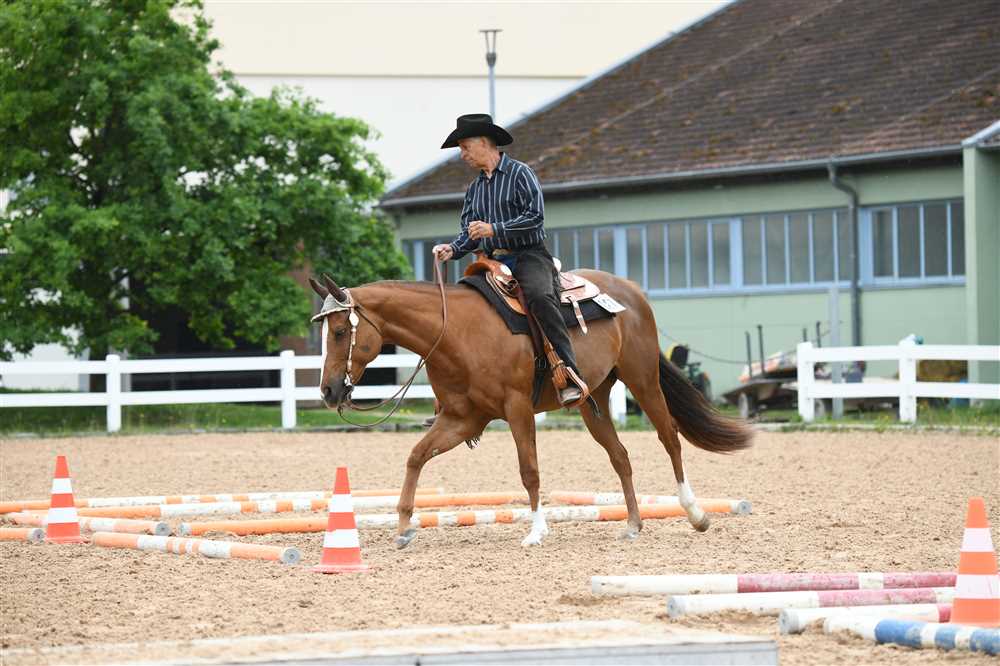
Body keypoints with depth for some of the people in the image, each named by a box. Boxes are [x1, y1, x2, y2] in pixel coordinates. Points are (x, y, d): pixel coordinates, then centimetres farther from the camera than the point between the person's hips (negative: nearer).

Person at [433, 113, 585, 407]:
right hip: (493, 262, 7)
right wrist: (453, 249, -3)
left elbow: (535, 216, -12)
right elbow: (469, 233, 19)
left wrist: (494, 229, -19)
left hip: (528, 255, -7)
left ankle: (570, 378, -41)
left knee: (540, 297, -36)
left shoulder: (520, 173, -2)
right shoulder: (474, 189, 19)